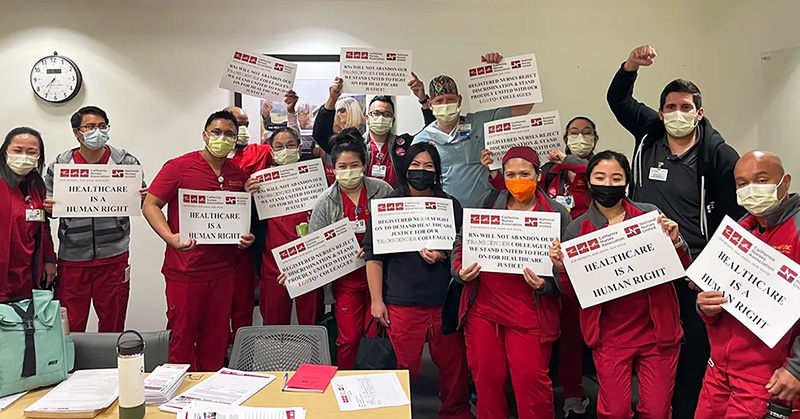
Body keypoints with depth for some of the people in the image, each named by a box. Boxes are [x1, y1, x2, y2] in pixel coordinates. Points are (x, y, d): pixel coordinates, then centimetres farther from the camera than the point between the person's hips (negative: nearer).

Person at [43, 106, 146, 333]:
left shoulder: (126, 162, 1)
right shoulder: (59, 165, 3)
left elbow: (141, 199, 7)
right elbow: (47, 204, 12)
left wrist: (143, 198, -16)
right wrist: (47, 207, -11)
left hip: (113, 257, 0)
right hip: (72, 258, 1)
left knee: (112, 323, 10)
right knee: (70, 325, 7)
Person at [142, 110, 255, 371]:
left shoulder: (238, 175, 10)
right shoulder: (179, 167, -5)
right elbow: (150, 205, -5)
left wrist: (247, 237, 1)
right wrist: (170, 237, -21)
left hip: (223, 270, 5)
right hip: (185, 270, -4)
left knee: (216, 337, 12)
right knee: (182, 334, 4)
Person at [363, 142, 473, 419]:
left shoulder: (451, 205, 7)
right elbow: (373, 255, 1)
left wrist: (443, 255, -9)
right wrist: (376, 300, -4)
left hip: (445, 300, 2)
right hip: (402, 302, -2)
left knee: (453, 363, 9)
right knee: (405, 366, 3)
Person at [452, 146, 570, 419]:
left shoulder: (557, 214, -1)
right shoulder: (487, 202, 6)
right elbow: (462, 240, 10)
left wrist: (545, 285, -18)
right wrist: (460, 270, -7)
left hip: (529, 312, -2)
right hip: (482, 306, 3)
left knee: (530, 378, 1)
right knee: (485, 376, 13)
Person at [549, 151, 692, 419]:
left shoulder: (650, 215, -2)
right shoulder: (577, 229, 0)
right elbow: (573, 293, 3)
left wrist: (675, 241, -16)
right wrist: (562, 267, -16)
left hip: (656, 328, 0)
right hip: (609, 334, 0)